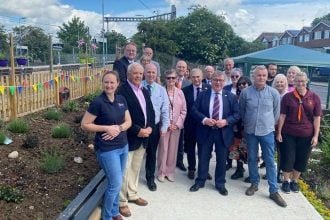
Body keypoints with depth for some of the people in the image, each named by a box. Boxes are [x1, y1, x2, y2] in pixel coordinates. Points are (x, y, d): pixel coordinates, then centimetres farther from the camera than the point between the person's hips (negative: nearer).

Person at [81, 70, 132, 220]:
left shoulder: (121, 99, 3)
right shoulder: (98, 102, -15)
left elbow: (128, 121, 7)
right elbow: (84, 125, -12)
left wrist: (118, 128, -13)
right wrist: (107, 128, -19)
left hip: (123, 146, 6)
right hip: (107, 149, -6)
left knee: (117, 182, 17)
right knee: (115, 184, -2)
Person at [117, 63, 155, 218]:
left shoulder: (145, 91, 12)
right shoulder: (122, 91, -14)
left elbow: (150, 111, 13)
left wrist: (150, 127, -4)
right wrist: (137, 130, -20)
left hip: (143, 136, 8)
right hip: (128, 137, -8)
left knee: (136, 168, 19)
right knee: (125, 170, 2)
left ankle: (132, 195, 34)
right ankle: (122, 202, 15)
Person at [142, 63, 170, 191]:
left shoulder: (161, 90, 1)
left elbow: (165, 110, 2)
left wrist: (164, 127, -3)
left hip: (154, 126, 2)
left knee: (152, 153, 14)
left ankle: (150, 179, 30)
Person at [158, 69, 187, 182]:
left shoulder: (180, 92, 4)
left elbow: (183, 110, 6)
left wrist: (177, 124, -5)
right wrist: (167, 124, -10)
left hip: (176, 125, 3)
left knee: (173, 149, 9)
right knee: (163, 149, 2)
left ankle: (170, 171, 21)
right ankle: (162, 172, 17)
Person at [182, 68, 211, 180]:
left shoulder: (209, 88, -5)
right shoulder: (185, 90, -3)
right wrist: (183, 121, -10)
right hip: (190, 123, 0)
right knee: (190, 148, 12)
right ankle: (191, 169, 28)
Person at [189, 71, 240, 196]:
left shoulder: (231, 96, 2)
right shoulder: (203, 94, 2)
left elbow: (237, 114, 0)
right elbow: (194, 110, -2)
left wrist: (226, 121, -17)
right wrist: (204, 119, -18)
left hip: (223, 132, 0)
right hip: (205, 131, 0)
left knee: (221, 159, 10)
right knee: (203, 158, 10)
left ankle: (220, 184, 26)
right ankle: (200, 181, 26)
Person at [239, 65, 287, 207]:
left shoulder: (273, 93, -5)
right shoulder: (245, 92, -5)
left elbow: (276, 112, 6)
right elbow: (241, 111, 8)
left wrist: (270, 124, 11)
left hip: (267, 131, -1)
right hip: (250, 131, 1)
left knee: (270, 161, 2)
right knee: (252, 159, 11)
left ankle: (274, 191, 10)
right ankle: (254, 184, 27)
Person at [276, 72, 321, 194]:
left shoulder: (314, 97, -1)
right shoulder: (288, 97, -3)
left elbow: (317, 118, -1)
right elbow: (282, 115, -2)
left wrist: (316, 135, -4)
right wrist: (279, 132, -3)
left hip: (306, 135, 1)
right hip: (288, 134, -1)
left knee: (302, 159, 11)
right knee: (288, 158, 6)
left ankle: (295, 181, 30)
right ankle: (286, 181, 25)